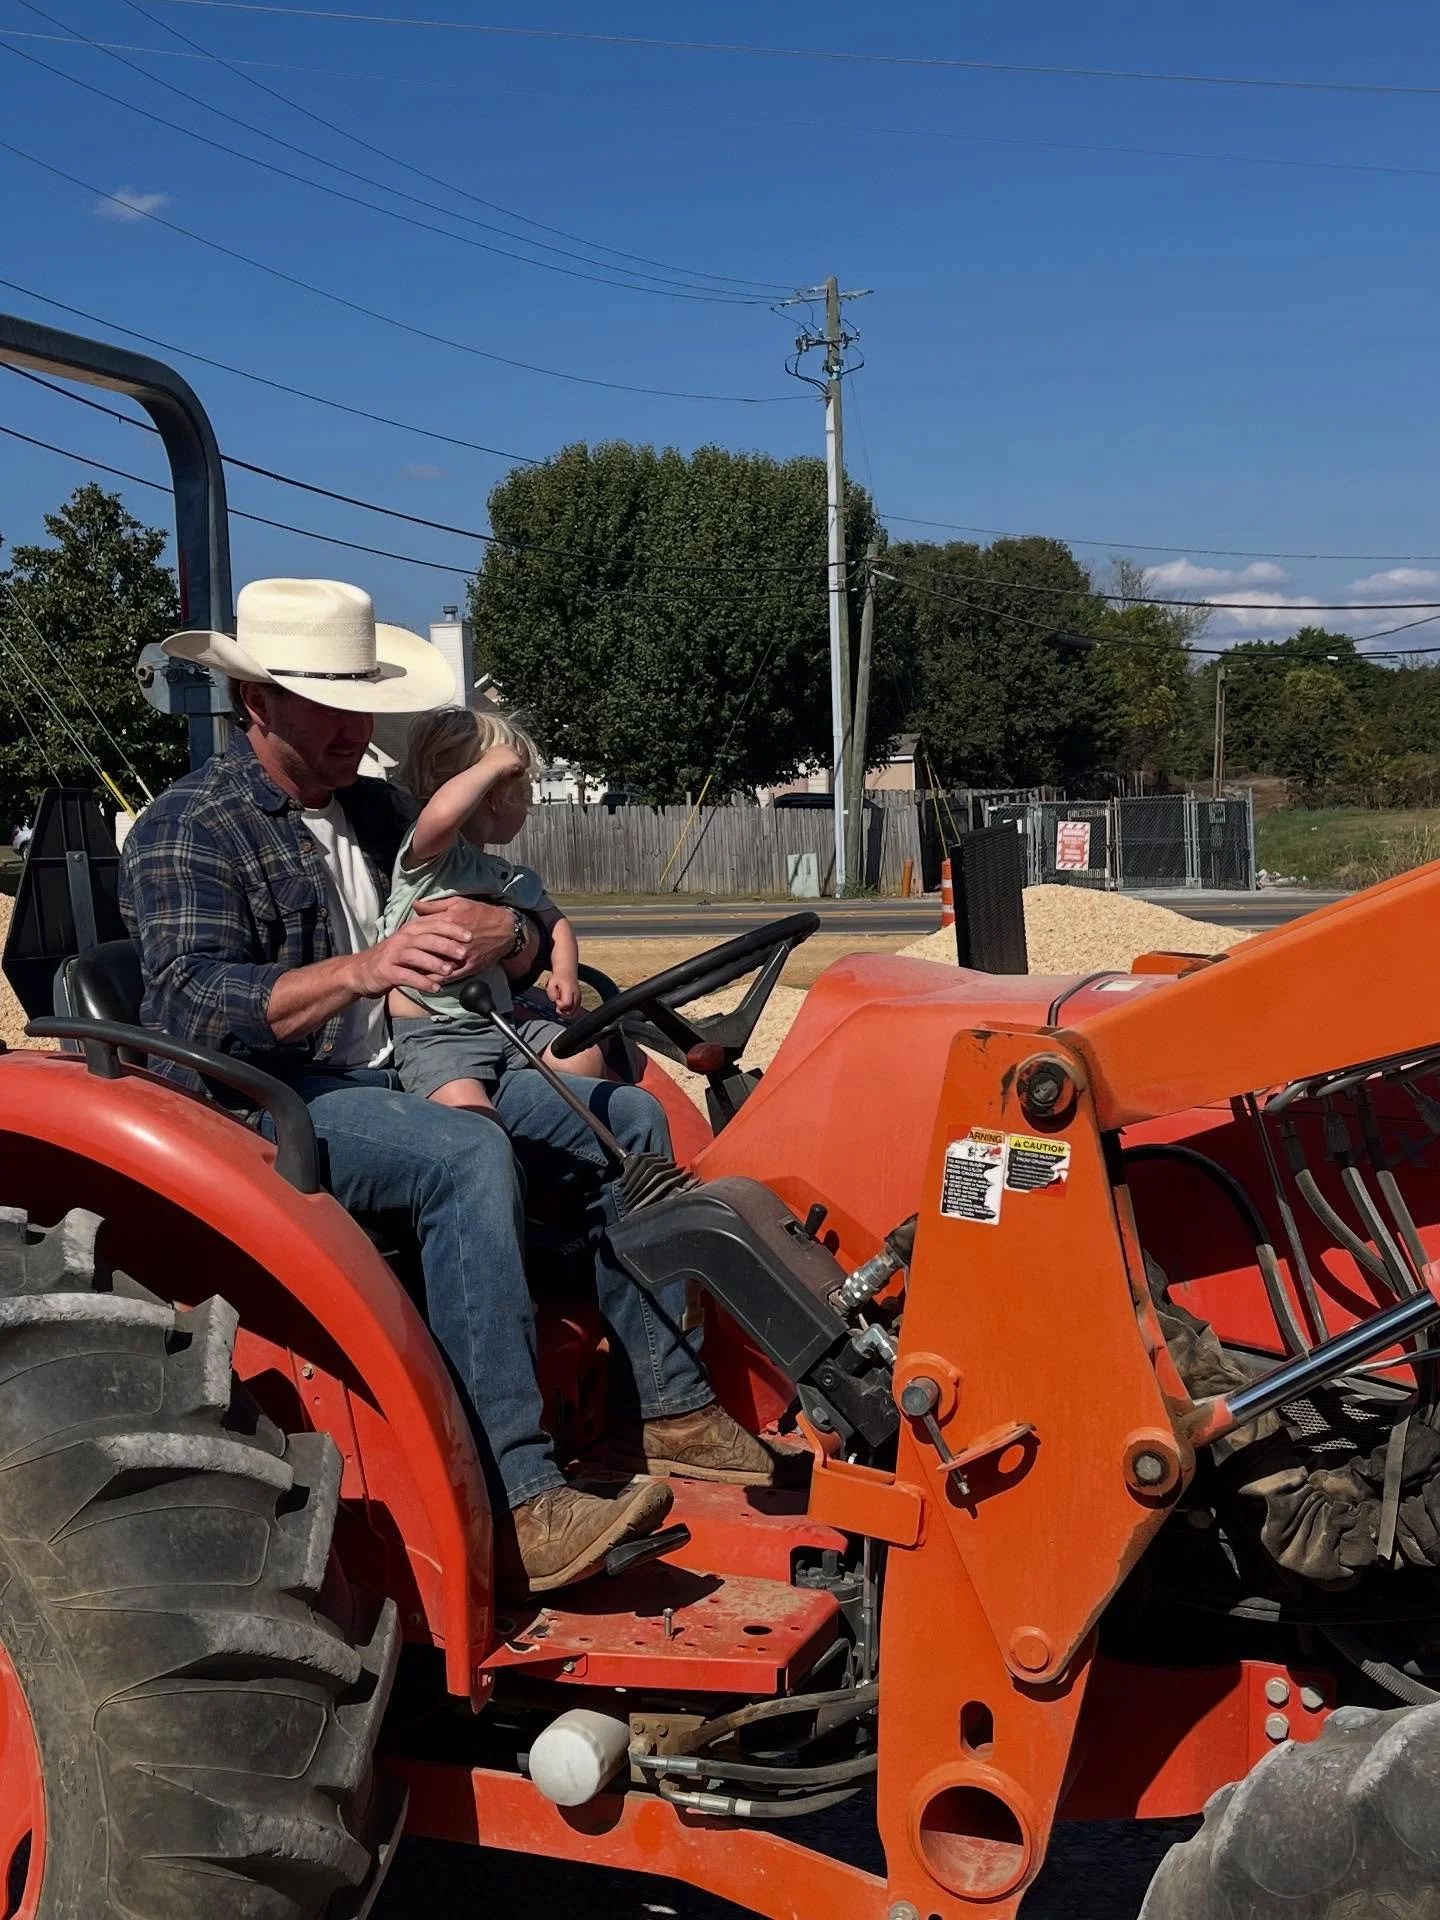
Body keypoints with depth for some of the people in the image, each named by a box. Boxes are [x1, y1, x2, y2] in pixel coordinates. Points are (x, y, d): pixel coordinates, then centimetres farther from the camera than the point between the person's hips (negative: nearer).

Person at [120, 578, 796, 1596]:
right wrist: (361, 970, -39)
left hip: (400, 1080, 9)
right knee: (468, 1157, -35)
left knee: (626, 1118, -1)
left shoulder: (371, 810, 16)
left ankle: (675, 1409, 1)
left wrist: (508, 931, -13)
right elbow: (193, 1005, -25)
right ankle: (518, 1502, -39)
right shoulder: (189, 831, -8)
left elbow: (528, 935, 14)